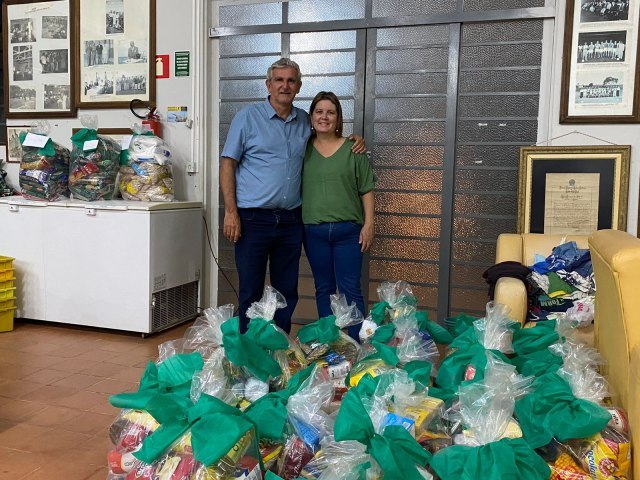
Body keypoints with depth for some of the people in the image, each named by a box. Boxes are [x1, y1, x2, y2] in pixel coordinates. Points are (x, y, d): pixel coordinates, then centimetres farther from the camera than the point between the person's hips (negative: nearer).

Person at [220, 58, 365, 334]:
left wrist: (353, 143, 7)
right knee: (250, 293, 3)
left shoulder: (305, 121, 11)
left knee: (287, 293, 12)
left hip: (291, 219, 4)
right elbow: (228, 164, -3)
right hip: (253, 218, -4)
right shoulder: (248, 117, -1)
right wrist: (231, 211, -12)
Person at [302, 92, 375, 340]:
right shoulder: (304, 150, 8)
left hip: (348, 230, -2)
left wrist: (368, 224, -4)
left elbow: (366, 190, 2)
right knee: (323, 289, 11)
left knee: (350, 289, -1)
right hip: (314, 232, 3)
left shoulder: (353, 149, 1)